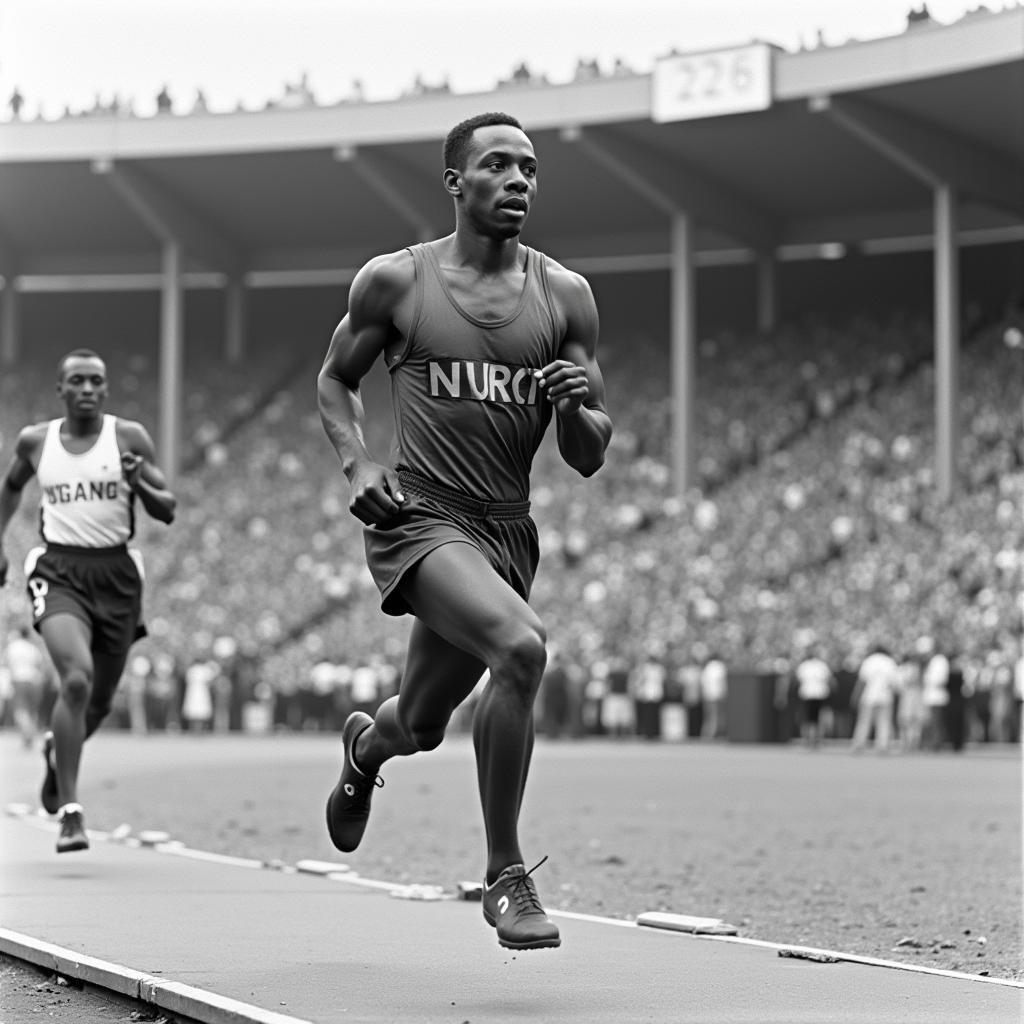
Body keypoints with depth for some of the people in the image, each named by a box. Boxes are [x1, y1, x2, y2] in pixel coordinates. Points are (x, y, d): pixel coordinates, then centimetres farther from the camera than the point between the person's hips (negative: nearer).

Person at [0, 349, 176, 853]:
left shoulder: (129, 437, 0)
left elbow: (167, 511, 0)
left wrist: (140, 483, -19)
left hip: (116, 574, 2)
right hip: (59, 572, -2)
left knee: (100, 698, 11)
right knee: (76, 679, -24)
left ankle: (57, 751, 47)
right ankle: (70, 811, -19)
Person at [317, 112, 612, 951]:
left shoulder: (564, 296, 3)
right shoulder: (395, 281, -2)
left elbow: (589, 460, 6)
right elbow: (335, 380, 13)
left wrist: (579, 408, -16)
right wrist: (357, 464, -5)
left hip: (508, 530, 4)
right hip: (418, 519, -4)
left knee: (421, 726, 17)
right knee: (521, 645, -30)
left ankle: (366, 744, 57)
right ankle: (507, 876, -17)